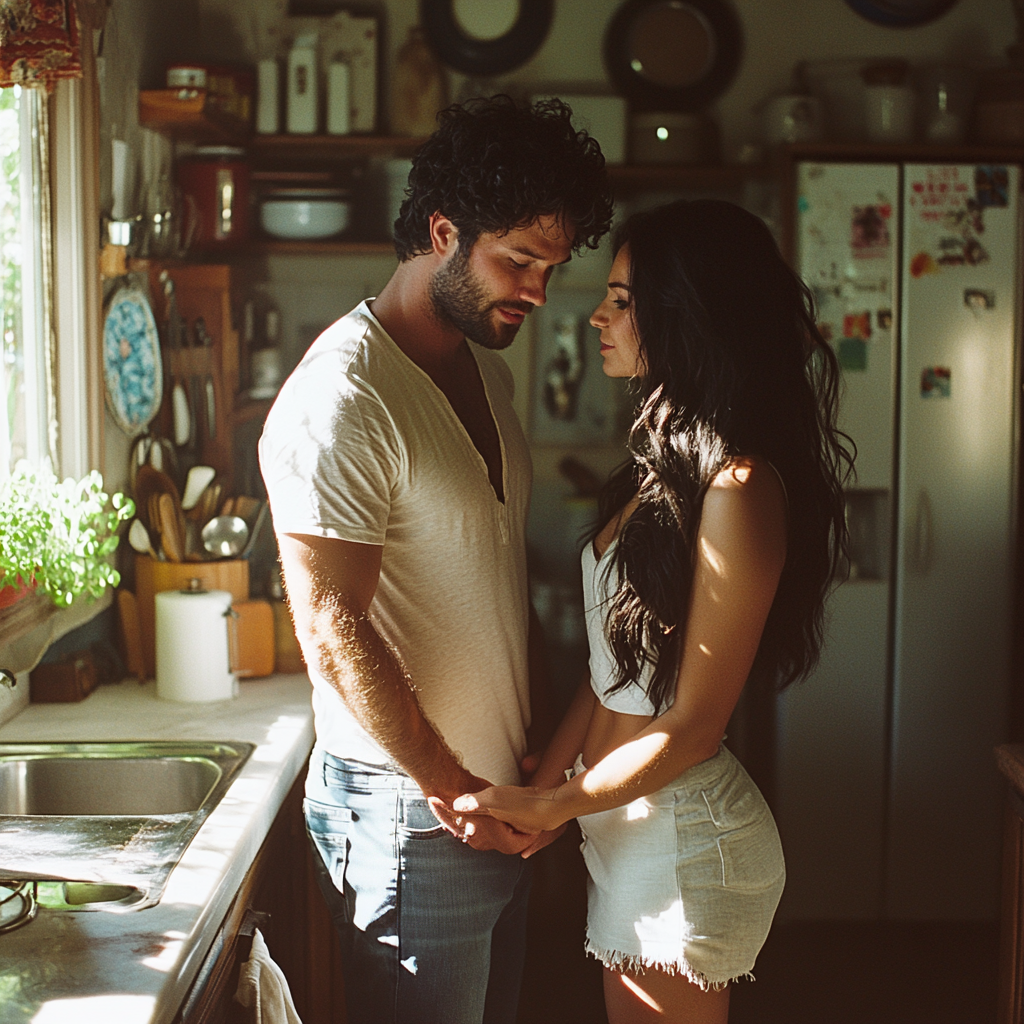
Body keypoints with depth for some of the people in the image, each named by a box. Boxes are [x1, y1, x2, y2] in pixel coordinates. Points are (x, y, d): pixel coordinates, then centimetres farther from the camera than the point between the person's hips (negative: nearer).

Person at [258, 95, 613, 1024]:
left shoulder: (489, 374, 10)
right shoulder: (340, 399, -19)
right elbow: (334, 631, -22)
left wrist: (538, 756, 10)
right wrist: (455, 793, -16)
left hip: (499, 803, 9)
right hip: (408, 818, -8)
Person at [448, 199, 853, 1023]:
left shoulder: (738, 486, -22)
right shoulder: (664, 461, 7)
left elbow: (692, 725, -20)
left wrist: (549, 808, -14)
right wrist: (543, 785, 1)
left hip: (682, 837, -8)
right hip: (625, 823, 9)